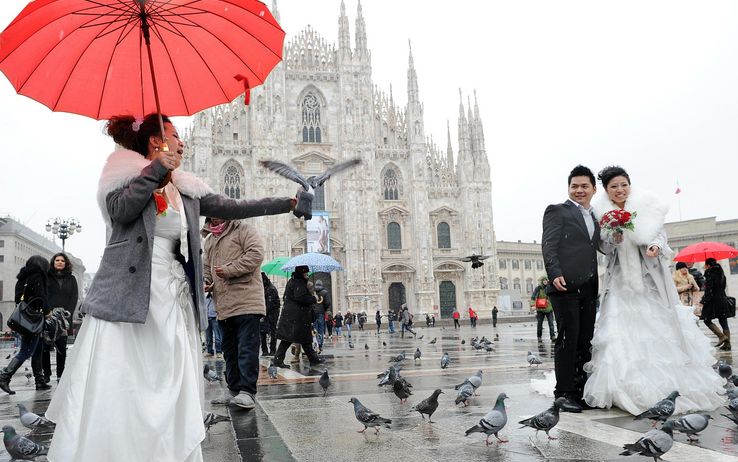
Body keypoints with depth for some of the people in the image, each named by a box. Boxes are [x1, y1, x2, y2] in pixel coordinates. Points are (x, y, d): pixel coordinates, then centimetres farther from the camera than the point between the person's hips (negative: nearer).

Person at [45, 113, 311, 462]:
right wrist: (157, 169, -12)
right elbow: (120, 210, -13)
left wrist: (291, 203, 13)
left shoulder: (188, 191, 18)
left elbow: (234, 208, 15)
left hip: (172, 303, 5)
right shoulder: (127, 173, 5)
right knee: (115, 396, -6)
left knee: (172, 400, 2)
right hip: (129, 298, -5)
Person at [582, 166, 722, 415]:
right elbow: (605, 249, 6)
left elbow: (660, 233, 1)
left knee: (658, 325, 1)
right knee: (621, 327, -8)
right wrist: (614, 239, -14)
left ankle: (671, 385, 12)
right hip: (621, 279, 1)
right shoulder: (603, 214, 3)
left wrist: (655, 245, -19)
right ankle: (631, 387, -2)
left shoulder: (647, 205, 0)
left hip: (650, 275, -1)